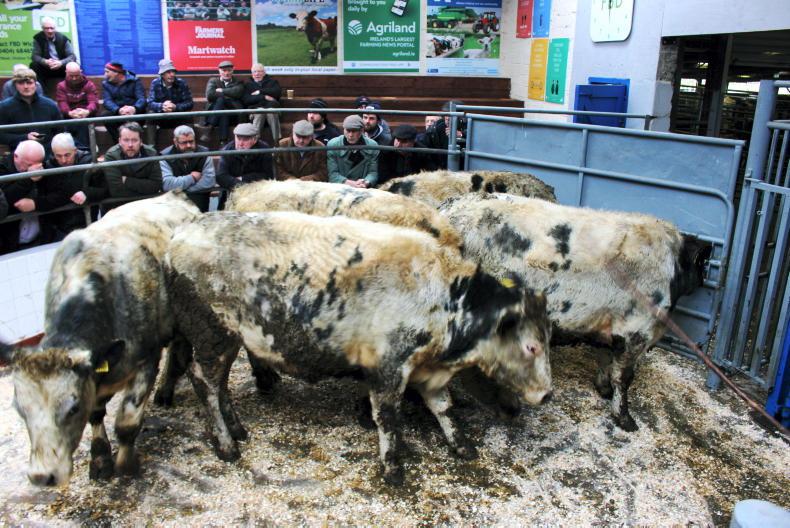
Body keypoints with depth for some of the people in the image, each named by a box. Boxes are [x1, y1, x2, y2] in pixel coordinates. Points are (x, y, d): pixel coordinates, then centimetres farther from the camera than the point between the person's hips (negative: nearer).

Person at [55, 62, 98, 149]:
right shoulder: (61, 86, 11)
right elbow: (62, 103, -5)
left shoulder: (89, 84, 9)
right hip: (69, 117, 1)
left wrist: (87, 111, -32)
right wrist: (70, 113, -30)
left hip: (86, 116, -1)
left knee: (84, 123, -36)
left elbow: (94, 102, -6)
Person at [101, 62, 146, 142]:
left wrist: (134, 108, -37)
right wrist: (118, 110, -30)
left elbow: (141, 98, -13)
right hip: (117, 113, 3)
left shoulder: (135, 81, 1)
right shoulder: (106, 83, 9)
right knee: (104, 115, -26)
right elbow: (107, 101, -7)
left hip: (134, 112, -3)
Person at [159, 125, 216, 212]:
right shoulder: (165, 156, -3)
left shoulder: (204, 153, 1)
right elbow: (166, 184, -18)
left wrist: (180, 187, -12)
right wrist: (191, 178, -10)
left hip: (198, 199, 1)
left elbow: (210, 181, -12)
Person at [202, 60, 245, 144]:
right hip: (214, 114, 0)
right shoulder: (213, 81, 19)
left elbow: (238, 92, -6)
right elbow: (209, 95, -2)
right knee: (220, 100, -28)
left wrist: (222, 91, -1)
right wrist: (229, 96, -4)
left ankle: (223, 142, -41)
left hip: (233, 115, 0)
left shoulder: (238, 83, 19)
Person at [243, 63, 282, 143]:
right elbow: (246, 100, 3)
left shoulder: (272, 81, 24)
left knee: (271, 112, -36)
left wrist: (260, 92, 0)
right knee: (259, 112, -36)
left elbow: (278, 92, 1)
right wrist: (264, 97, -7)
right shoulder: (248, 84, 22)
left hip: (272, 107, 0)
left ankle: (278, 141, -39)